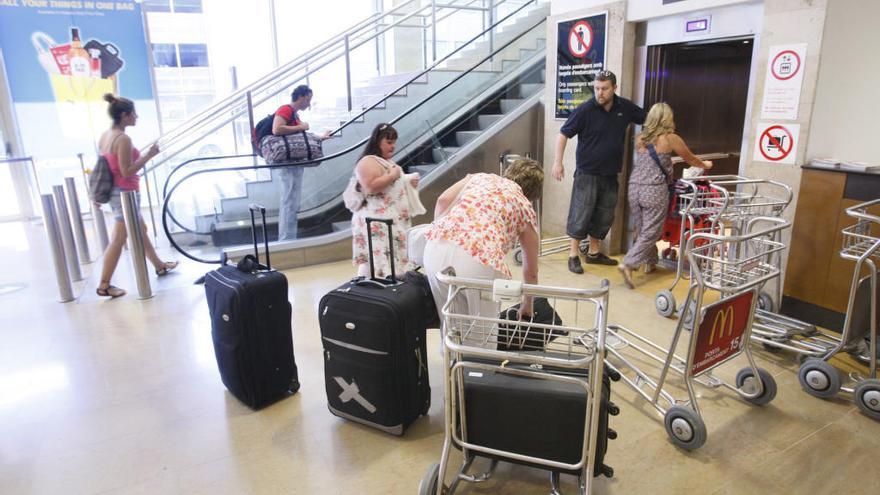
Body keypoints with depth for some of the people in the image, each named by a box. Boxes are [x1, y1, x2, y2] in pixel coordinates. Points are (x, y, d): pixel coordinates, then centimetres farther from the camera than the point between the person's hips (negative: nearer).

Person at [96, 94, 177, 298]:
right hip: (125, 193, -10)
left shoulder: (105, 136, 7)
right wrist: (148, 155, -17)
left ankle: (159, 265, 36)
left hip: (116, 192, 10)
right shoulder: (123, 139, -20)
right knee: (118, 240, -2)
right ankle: (104, 286, 4)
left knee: (141, 231, 21)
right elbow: (127, 172, -21)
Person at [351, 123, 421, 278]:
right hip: (377, 224, -10)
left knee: (395, 263, 7)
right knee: (379, 264, -14)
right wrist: (393, 175, -14)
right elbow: (371, 187, -24)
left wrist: (409, 182, 15)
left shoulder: (388, 162, 22)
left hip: (395, 222, 10)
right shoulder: (368, 162, -8)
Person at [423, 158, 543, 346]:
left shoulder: (478, 177, 29)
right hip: (478, 259, -3)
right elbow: (530, 270, 30)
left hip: (436, 248, 4)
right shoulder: (525, 208, 22)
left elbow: (443, 200, 9)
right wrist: (528, 304, 45)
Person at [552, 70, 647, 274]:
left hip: (611, 174, 5)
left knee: (604, 216, 12)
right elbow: (564, 134, -8)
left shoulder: (625, 107, 1)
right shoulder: (585, 110, -11)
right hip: (587, 173, -5)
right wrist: (558, 162, -14)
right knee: (581, 214, -3)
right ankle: (573, 255, 8)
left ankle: (594, 252, 28)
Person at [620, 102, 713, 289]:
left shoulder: (640, 139, 12)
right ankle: (628, 265, -15)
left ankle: (650, 263, 28)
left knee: (642, 230, 16)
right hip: (655, 190, -5)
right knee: (651, 233, -2)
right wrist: (706, 165, 36)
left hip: (635, 187, 5)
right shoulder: (670, 138, 0)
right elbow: (691, 159, 15)